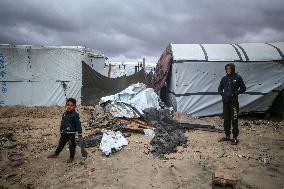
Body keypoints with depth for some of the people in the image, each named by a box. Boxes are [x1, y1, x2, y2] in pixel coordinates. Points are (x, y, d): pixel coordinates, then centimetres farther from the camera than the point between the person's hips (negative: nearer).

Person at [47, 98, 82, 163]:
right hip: (64, 133, 6)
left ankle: (71, 157, 24)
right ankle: (56, 154, 40)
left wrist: (79, 133, -14)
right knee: (61, 143, 22)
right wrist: (61, 130, 21)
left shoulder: (75, 114, -17)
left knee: (72, 145, 8)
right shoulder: (64, 114, 4)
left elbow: (78, 124, -15)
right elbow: (62, 123, 15)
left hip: (71, 133, -6)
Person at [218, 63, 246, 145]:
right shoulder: (224, 78, 10)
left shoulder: (237, 78, -2)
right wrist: (222, 93, 1)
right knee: (226, 119, 12)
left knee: (234, 120, -3)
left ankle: (235, 138, 6)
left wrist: (235, 93, -11)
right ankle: (227, 136, 25)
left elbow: (243, 88, 0)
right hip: (225, 102, 5)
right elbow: (219, 88, 20)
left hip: (234, 102, -5)